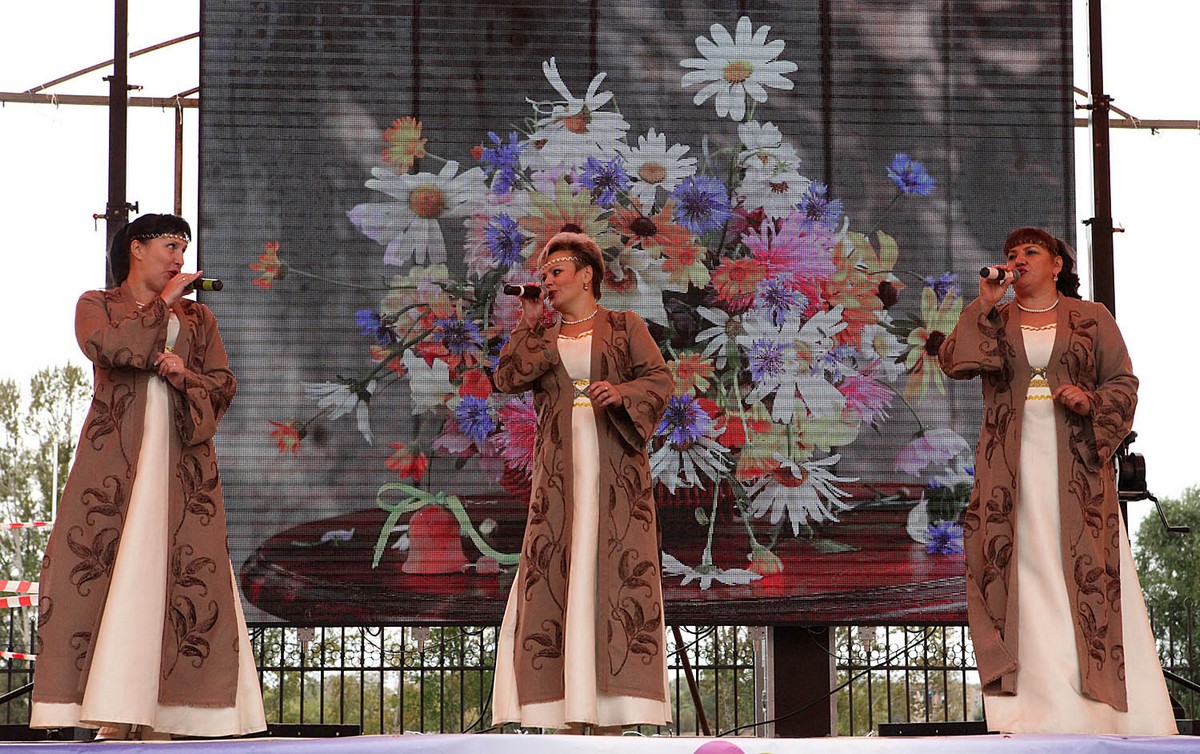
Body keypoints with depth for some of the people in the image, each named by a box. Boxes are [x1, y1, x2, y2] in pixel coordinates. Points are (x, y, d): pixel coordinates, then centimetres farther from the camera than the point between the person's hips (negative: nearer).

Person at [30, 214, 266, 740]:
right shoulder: (96, 305, 13)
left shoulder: (197, 318, 22)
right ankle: (115, 717, -14)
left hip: (181, 463, 2)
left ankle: (159, 716, -11)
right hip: (115, 456, -2)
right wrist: (162, 303, -1)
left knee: (179, 574, -9)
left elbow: (223, 384, 12)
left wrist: (184, 374, -9)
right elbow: (104, 344, -10)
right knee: (101, 567, -13)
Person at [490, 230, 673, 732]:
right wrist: (530, 323, 3)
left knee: (612, 573, -9)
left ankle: (612, 713, -11)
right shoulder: (542, 339, 20)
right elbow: (507, 378, 4)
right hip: (561, 470, 3)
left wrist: (622, 392, -18)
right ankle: (568, 715, -7)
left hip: (615, 467, -3)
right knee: (554, 576, -6)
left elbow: (660, 379, 0)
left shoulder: (624, 327, 10)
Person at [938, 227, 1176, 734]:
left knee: (1088, 575, -7)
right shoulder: (994, 321, 16)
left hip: (1076, 464, -1)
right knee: (1027, 577, -6)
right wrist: (984, 304, -5)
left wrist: (1092, 401, -11)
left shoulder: (1090, 318, 12)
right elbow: (954, 362, 0)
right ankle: (1043, 716, -7)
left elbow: (1123, 382, 9)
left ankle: (1119, 712, -5)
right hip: (1014, 472, 1)